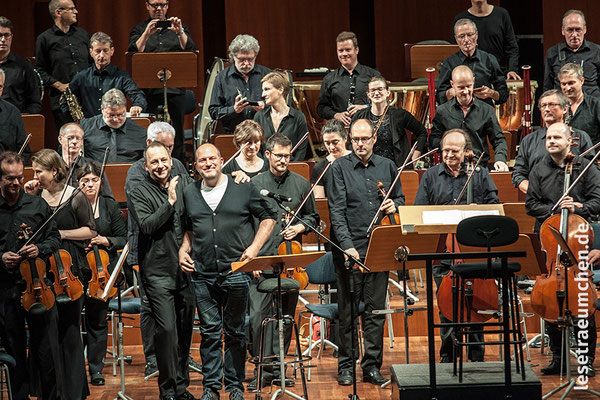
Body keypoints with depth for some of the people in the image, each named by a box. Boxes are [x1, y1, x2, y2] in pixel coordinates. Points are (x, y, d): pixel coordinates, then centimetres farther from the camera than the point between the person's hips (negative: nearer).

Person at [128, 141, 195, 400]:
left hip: (186, 269, 4)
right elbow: (146, 225, -17)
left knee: (185, 329, 11)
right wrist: (170, 201, -18)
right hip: (158, 271, -4)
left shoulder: (185, 183, 10)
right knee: (167, 329, -11)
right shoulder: (139, 194, -3)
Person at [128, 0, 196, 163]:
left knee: (176, 134, 1)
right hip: (149, 91, -1)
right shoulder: (140, 30, 11)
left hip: (175, 90, 1)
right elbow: (134, 53, -6)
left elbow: (190, 51, -1)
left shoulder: (179, 27, 14)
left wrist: (180, 32, -17)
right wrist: (146, 34, -19)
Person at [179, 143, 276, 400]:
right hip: (203, 275, 2)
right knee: (210, 332, 4)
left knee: (235, 331, 5)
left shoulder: (243, 188, 2)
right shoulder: (190, 194, 11)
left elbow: (268, 217, 6)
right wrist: (183, 251, 8)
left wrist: (255, 247, -5)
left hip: (236, 271, -2)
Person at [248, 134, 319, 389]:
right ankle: (264, 368, -1)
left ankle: (277, 365, 19)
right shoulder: (255, 185, 2)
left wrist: (300, 227, -3)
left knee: (285, 316, 8)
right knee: (258, 314, -9)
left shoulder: (301, 184, 8)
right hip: (261, 260, -2)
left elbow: (313, 217, 18)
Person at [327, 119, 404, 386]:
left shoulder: (387, 166, 11)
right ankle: (346, 366, 11)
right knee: (348, 311, 2)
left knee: (375, 310, 5)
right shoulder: (340, 168, -1)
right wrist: (347, 245, -18)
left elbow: (400, 198, 23)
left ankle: (372, 366, 13)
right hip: (350, 249, -3)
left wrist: (395, 206, -2)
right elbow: (337, 211, -7)